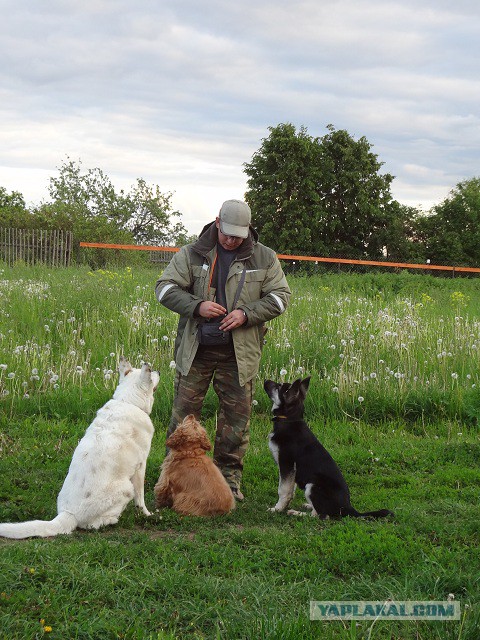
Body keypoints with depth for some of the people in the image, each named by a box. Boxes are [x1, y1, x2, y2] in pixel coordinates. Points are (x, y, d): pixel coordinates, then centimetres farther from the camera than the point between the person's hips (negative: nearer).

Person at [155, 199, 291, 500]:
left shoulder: (264, 258, 5)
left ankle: (230, 478, 15)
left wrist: (247, 314, -12)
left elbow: (280, 296, 4)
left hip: (240, 353, 0)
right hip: (195, 349, 0)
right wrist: (197, 306, -16)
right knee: (184, 411, 1)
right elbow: (165, 288, 0)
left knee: (237, 417, 4)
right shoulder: (192, 254, 3)